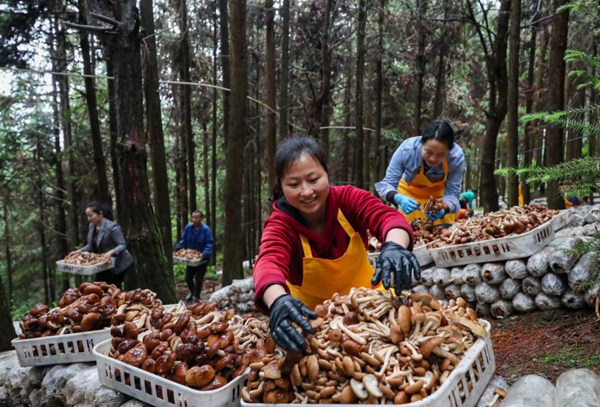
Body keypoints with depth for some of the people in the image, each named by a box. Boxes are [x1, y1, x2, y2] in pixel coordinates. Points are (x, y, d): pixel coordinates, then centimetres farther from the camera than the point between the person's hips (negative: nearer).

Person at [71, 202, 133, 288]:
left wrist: (111, 252, -40)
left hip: (117, 264, -8)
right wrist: (79, 251, -1)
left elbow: (122, 245, -23)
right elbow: (91, 245, 13)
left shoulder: (112, 227, -23)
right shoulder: (92, 226, 2)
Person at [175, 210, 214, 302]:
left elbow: (209, 244, -20)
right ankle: (191, 291, 43)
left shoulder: (206, 230, -17)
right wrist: (178, 248, -9)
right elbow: (183, 240, 7)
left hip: (202, 259, -4)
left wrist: (205, 254, -35)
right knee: (188, 278, 13)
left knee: (198, 279, 3)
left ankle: (196, 297, 24)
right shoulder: (188, 228, -3)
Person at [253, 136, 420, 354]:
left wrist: (395, 245, -57)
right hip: (313, 316, 0)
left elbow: (387, 216, -33)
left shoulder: (348, 198, -16)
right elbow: (270, 262, -39)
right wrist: (278, 300, -62)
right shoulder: (280, 224, -20)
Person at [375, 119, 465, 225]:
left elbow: (451, 193, -28)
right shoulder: (407, 149, -37)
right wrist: (399, 199, -53)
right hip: (410, 191, 0)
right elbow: (386, 184, -30)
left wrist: (443, 209, -52)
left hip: (440, 193, 1)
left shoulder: (457, 157, -35)